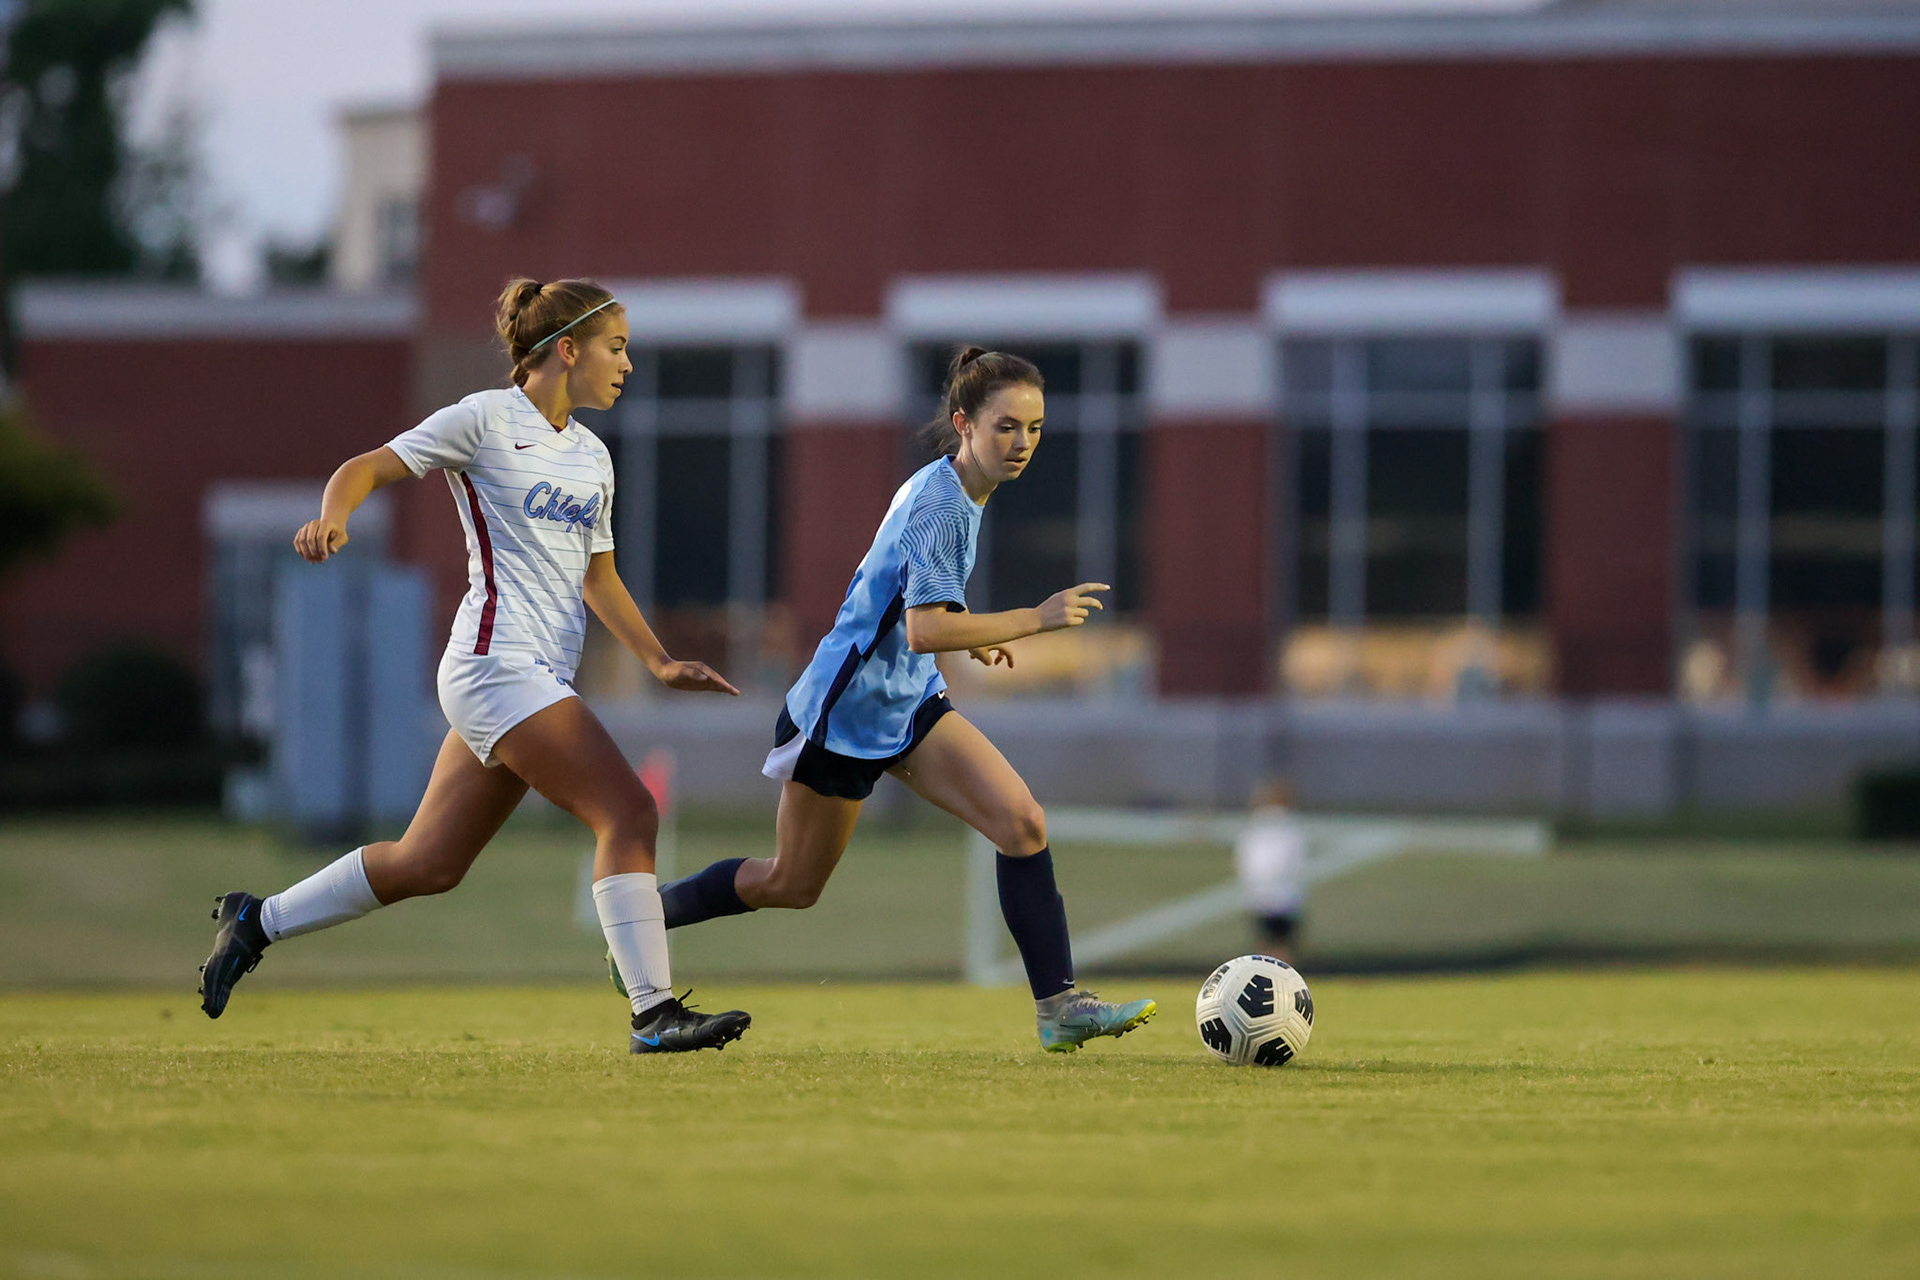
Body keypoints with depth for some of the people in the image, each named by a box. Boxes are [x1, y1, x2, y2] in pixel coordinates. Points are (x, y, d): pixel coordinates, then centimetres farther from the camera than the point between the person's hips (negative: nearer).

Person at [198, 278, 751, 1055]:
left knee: (428, 863, 10)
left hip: (541, 681, 9)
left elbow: (597, 577, 27)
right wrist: (332, 517, -26)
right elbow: (367, 468, -5)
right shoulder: (487, 419, -4)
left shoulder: (592, 457, 18)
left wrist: (660, 663, 19)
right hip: (498, 663, -9)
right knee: (628, 812, -18)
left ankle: (256, 923, 23)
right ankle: (654, 1014, -19)